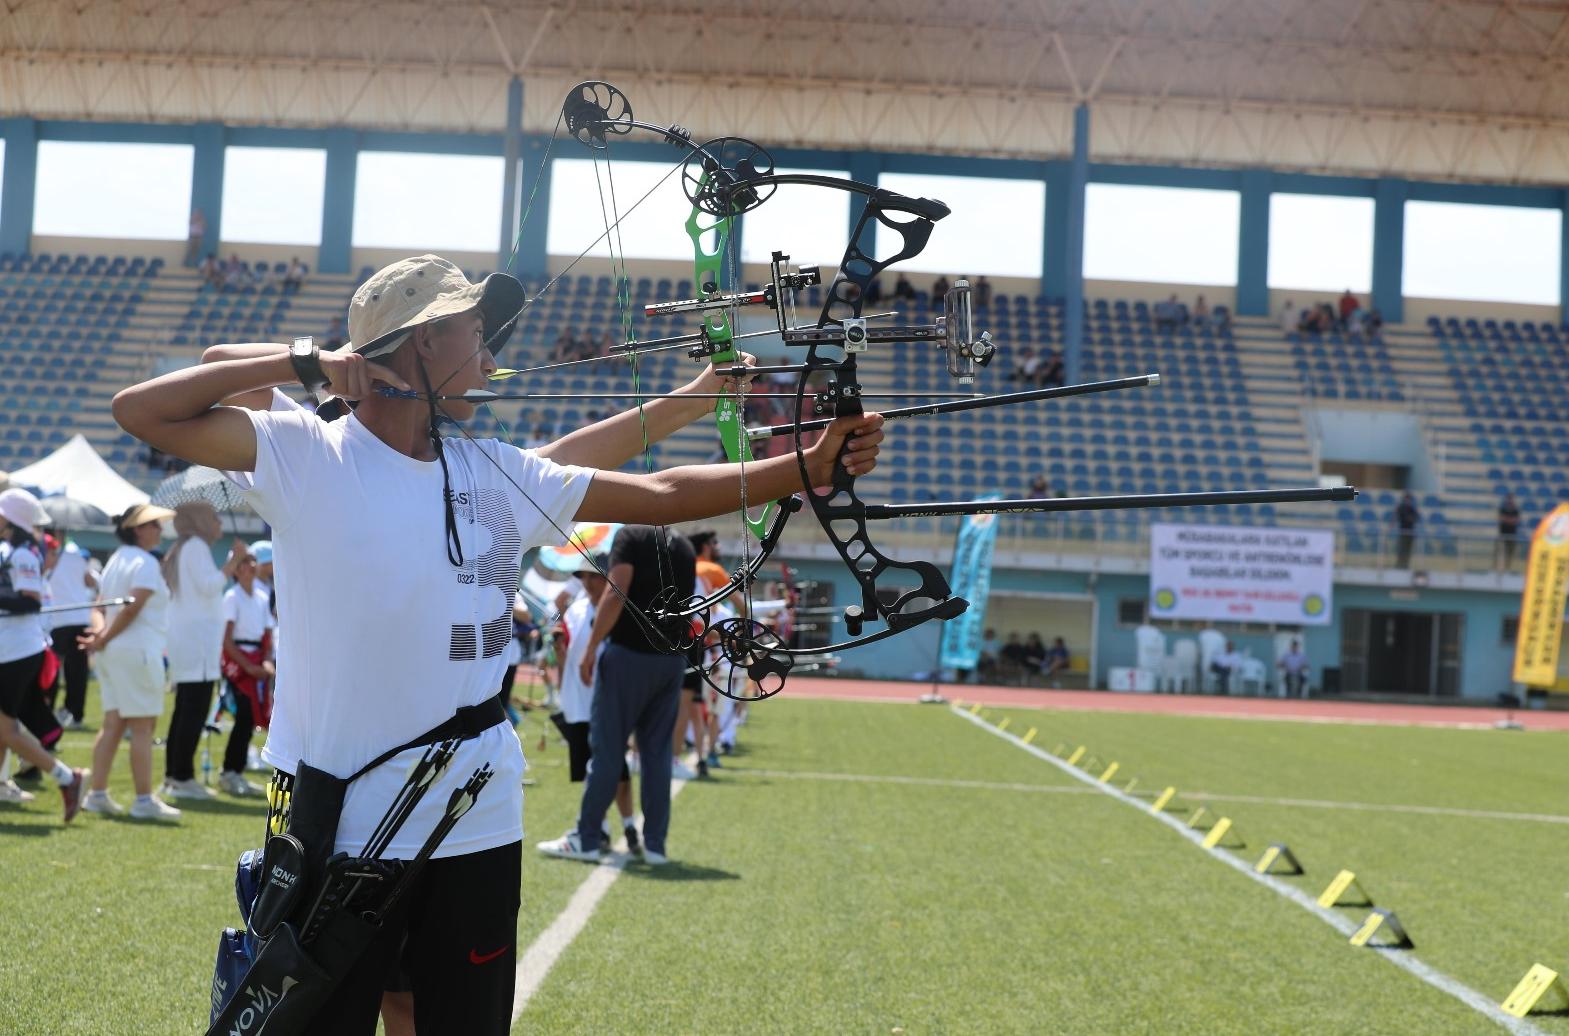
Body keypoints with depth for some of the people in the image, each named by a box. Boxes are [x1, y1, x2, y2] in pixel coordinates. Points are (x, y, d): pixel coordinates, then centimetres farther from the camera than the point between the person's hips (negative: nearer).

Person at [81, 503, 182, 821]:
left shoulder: (116, 559, 18)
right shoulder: (145, 562, -11)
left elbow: (99, 606, 15)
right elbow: (133, 607, -19)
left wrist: (100, 633, -2)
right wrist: (104, 639, -11)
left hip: (113, 653, 9)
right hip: (137, 651, -9)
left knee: (113, 723, 11)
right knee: (142, 726, -6)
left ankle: (97, 794, 11)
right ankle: (144, 800, -4)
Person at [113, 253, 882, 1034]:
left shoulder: (501, 476, 8)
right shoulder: (304, 456, -6)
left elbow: (660, 495, 10)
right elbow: (141, 410, -12)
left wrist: (811, 468, 5)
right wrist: (297, 364, -14)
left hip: (480, 830, 5)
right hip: (340, 831, -5)